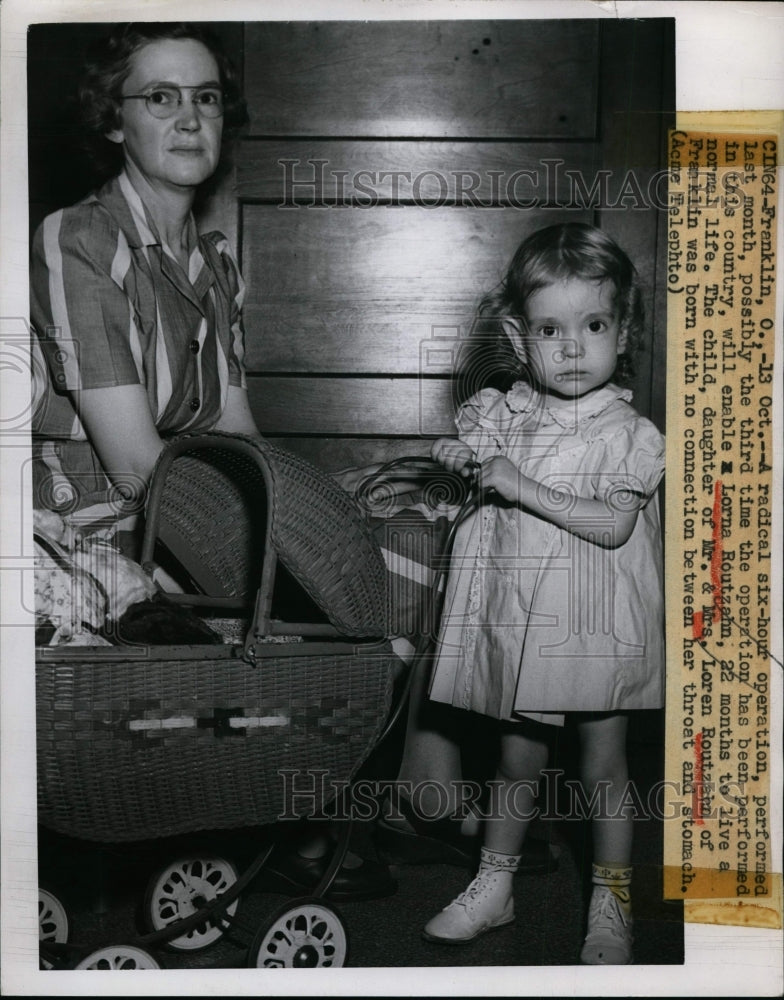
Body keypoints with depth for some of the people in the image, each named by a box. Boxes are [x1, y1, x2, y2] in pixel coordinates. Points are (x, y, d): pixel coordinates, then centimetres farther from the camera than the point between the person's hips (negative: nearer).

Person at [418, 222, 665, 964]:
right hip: (518, 624, 4)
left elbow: (612, 524, -22)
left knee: (603, 769, 10)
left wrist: (520, 485, -24)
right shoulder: (506, 416, 2)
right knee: (516, 761, 17)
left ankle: (611, 906, 27)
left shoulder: (627, 432, -11)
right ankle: (493, 887, 34)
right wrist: (452, 460, -7)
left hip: (594, 629, -3)